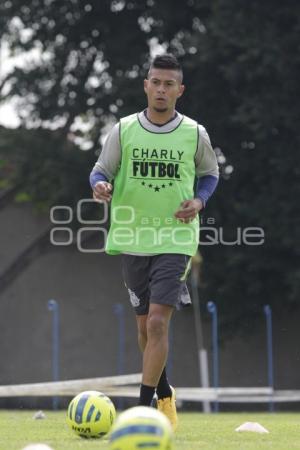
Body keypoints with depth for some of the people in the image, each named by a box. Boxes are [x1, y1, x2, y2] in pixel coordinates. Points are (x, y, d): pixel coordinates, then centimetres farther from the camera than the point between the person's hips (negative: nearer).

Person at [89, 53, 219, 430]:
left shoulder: (195, 134, -1)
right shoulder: (123, 130, -1)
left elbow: (210, 173, 14)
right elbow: (101, 170, 6)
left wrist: (199, 200, -6)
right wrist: (100, 185, -18)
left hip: (175, 240, -2)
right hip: (132, 240, 2)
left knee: (157, 323, -15)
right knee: (145, 324, 12)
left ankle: (144, 407, -13)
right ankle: (164, 393, 35)